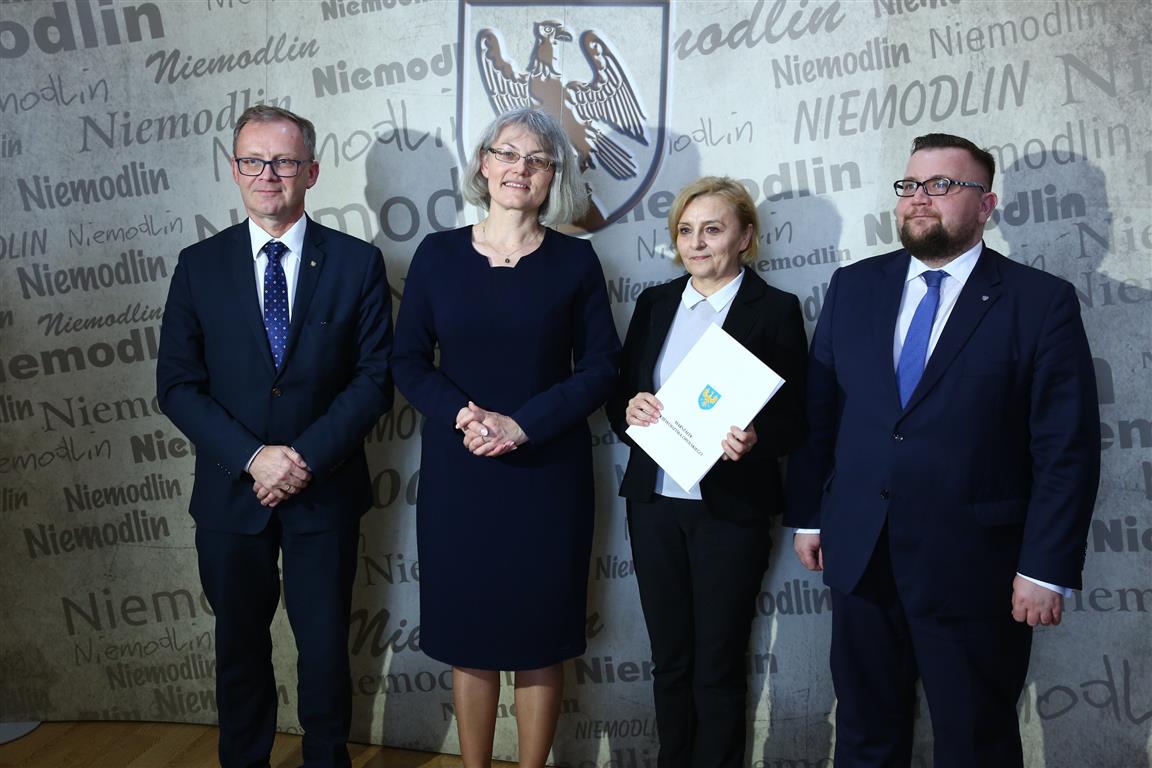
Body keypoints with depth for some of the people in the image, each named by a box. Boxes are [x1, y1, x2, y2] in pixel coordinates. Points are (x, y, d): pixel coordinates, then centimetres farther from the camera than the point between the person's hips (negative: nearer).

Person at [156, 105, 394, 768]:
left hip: (325, 492, -1)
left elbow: (375, 379, -5)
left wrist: (308, 457, -16)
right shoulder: (200, 266, 1)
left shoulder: (358, 263, -3)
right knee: (240, 645, 16)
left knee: (326, 647, 10)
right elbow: (178, 384, -2)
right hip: (231, 491, 2)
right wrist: (253, 457, -15)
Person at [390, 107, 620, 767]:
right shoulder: (439, 254, 3)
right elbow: (409, 360, 4)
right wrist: (462, 415, -14)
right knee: (468, 636, 9)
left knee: (540, 637, 8)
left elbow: (601, 368, -2)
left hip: (547, 472, -1)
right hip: (458, 471, 1)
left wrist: (523, 424, -15)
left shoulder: (574, 259, 0)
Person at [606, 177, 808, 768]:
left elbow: (793, 419, -5)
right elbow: (619, 395, 10)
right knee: (669, 659, 13)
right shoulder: (654, 303, 9)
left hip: (731, 511, -4)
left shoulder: (776, 310, -4)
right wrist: (630, 410, -12)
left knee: (718, 666, 7)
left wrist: (753, 440, -25)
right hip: (655, 503, 4)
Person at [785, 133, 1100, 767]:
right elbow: (816, 410, 9)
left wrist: (1047, 569, -11)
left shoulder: (1041, 302, -6)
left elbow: (1067, 448, -8)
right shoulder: (853, 287, 6)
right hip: (859, 555, 4)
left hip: (973, 567, -3)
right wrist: (807, 517, 7)